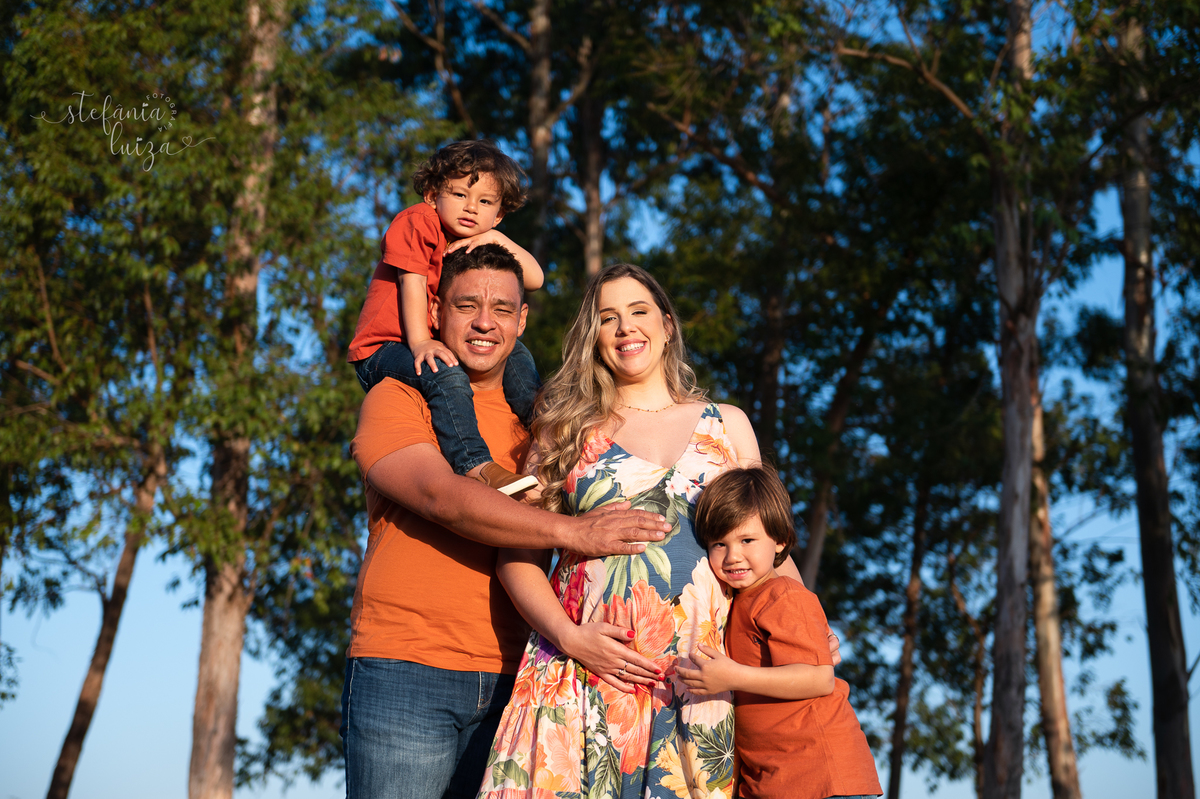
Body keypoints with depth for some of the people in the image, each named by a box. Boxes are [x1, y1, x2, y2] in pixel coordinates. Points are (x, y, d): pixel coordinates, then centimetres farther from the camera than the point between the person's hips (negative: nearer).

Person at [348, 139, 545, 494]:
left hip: (442, 344, 8)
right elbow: (412, 281, -15)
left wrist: (497, 239, -8)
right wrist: (419, 342, -27)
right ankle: (477, 466, -46)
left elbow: (534, 279, 7)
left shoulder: (484, 247, 17)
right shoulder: (418, 222, -5)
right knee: (447, 377, -36)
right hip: (383, 351, -8)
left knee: (515, 354, 3)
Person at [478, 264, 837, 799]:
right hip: (586, 672, -1)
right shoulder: (567, 428, 12)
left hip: (697, 676, 1)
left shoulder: (727, 426, 16)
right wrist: (569, 636, -8)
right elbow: (517, 557, 8)